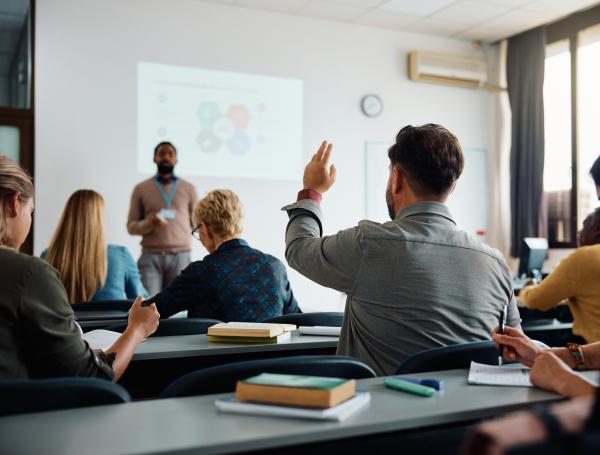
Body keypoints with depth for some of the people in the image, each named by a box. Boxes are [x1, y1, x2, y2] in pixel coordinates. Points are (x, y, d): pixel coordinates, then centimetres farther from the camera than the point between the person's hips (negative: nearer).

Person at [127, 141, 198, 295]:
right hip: (151, 256, 0)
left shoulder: (189, 188, 11)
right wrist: (149, 224, -12)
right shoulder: (141, 189, 9)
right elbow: (131, 226, 7)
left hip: (180, 256, 1)